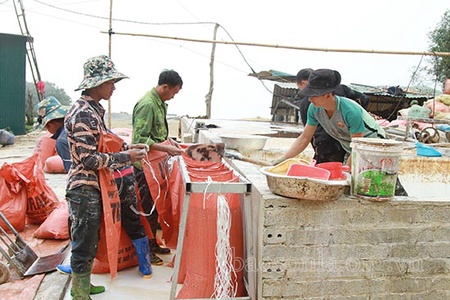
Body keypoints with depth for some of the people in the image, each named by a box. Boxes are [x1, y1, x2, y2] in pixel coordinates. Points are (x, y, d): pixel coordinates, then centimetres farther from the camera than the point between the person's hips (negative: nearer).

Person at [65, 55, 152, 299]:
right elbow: (89, 159, -22)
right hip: (85, 189, -9)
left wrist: (125, 149, 6)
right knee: (85, 246, 3)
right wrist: (126, 157, -17)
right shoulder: (83, 114, -19)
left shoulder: (93, 109, 10)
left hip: (93, 188, 10)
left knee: (88, 243, 20)